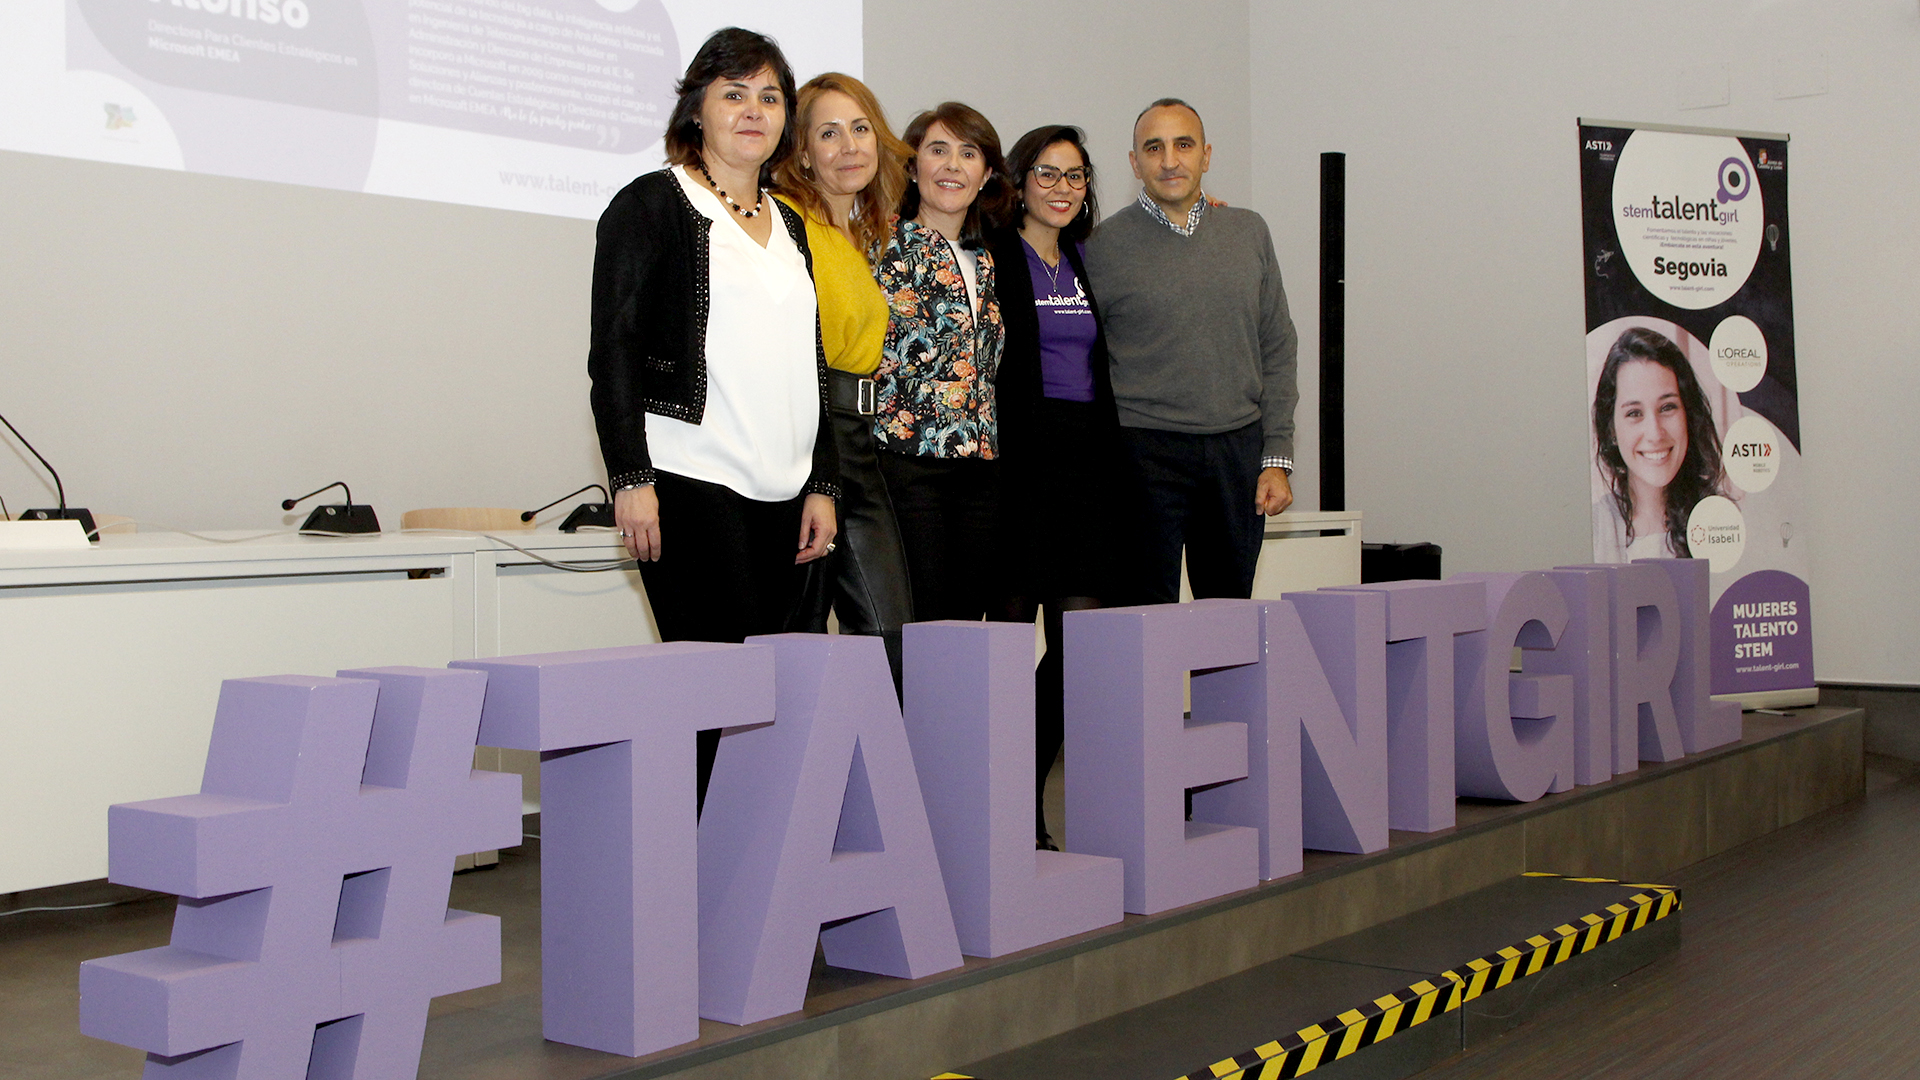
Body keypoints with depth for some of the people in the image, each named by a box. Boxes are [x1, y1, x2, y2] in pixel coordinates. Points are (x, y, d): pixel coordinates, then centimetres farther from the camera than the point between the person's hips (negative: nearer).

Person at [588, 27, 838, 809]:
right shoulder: (653, 204, 1)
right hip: (689, 482, -6)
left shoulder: (789, 227, 21)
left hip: (778, 492, 6)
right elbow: (614, 349, -5)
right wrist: (630, 479, -14)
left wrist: (820, 485, 15)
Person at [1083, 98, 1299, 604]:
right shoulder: (1104, 244, 0)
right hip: (1146, 452, -3)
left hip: (1239, 449, 3)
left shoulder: (1249, 232, 10)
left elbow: (1277, 348, 11)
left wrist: (1277, 457, 5)